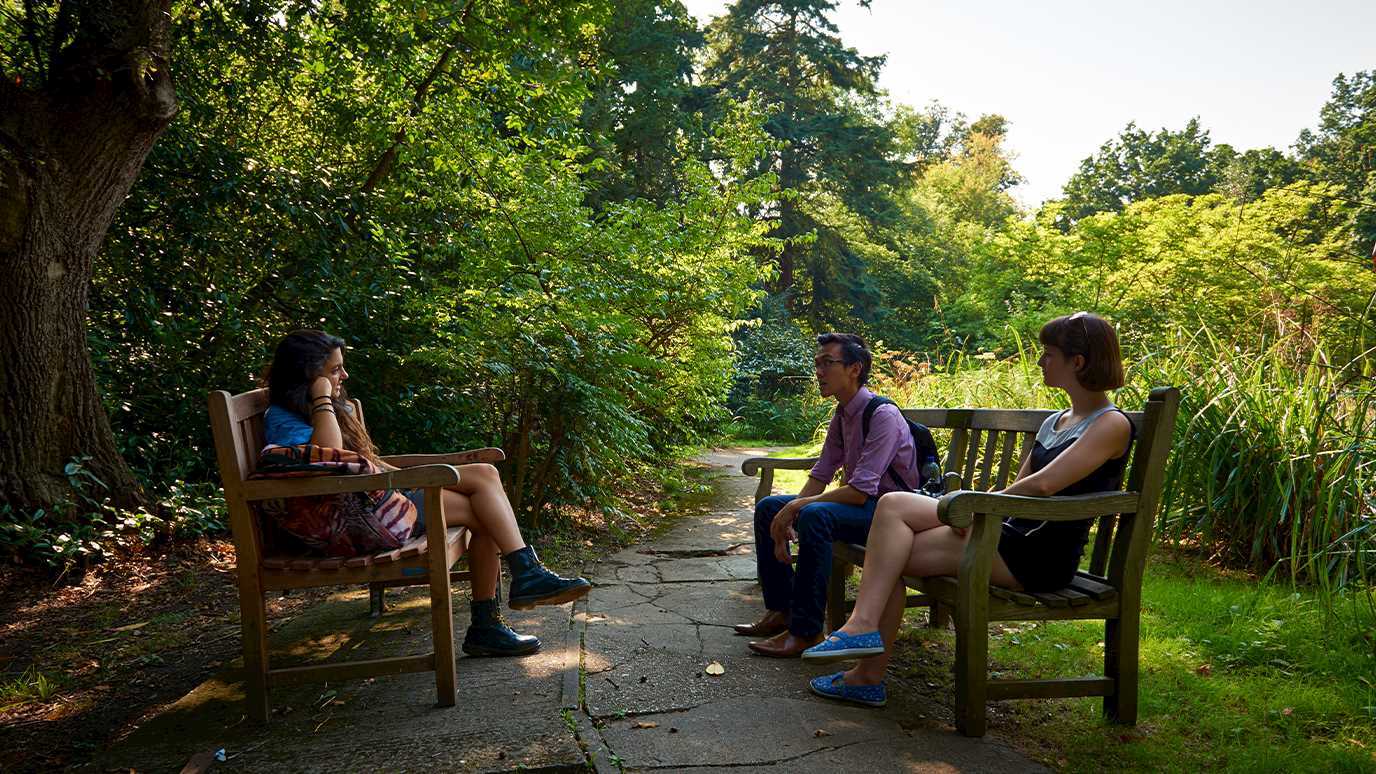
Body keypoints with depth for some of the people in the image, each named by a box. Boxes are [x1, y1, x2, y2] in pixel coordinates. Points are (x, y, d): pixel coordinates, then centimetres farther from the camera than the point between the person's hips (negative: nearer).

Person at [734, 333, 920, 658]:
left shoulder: (883, 415, -22)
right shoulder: (841, 415, 6)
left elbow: (859, 492, -28)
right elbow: (820, 476, 8)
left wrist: (795, 507, -24)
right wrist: (787, 515, -7)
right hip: (859, 505, 9)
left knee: (815, 515, -35)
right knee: (767, 507, 4)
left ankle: (805, 631, -26)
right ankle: (780, 611, 9)